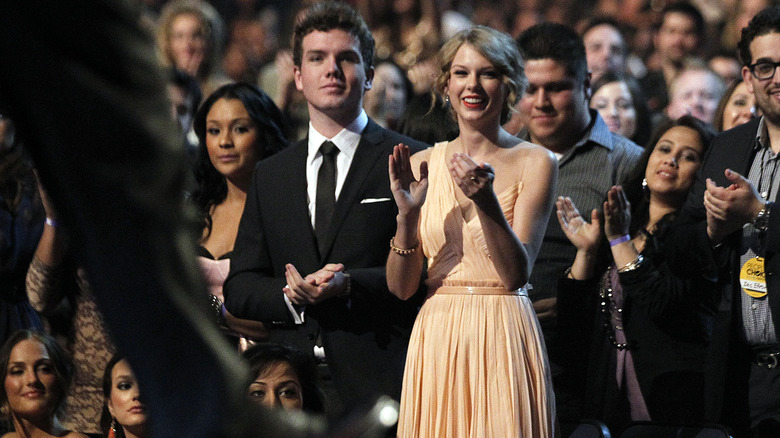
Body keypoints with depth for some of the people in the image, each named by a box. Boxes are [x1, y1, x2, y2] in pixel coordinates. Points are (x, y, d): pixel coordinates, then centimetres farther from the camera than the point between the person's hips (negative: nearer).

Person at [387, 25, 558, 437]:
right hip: (436, 340, 3)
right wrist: (408, 213, -14)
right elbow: (401, 287, 1)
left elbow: (516, 274, -11)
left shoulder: (535, 163, -2)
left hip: (502, 340, -3)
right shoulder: (421, 165, 6)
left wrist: (486, 200, -25)